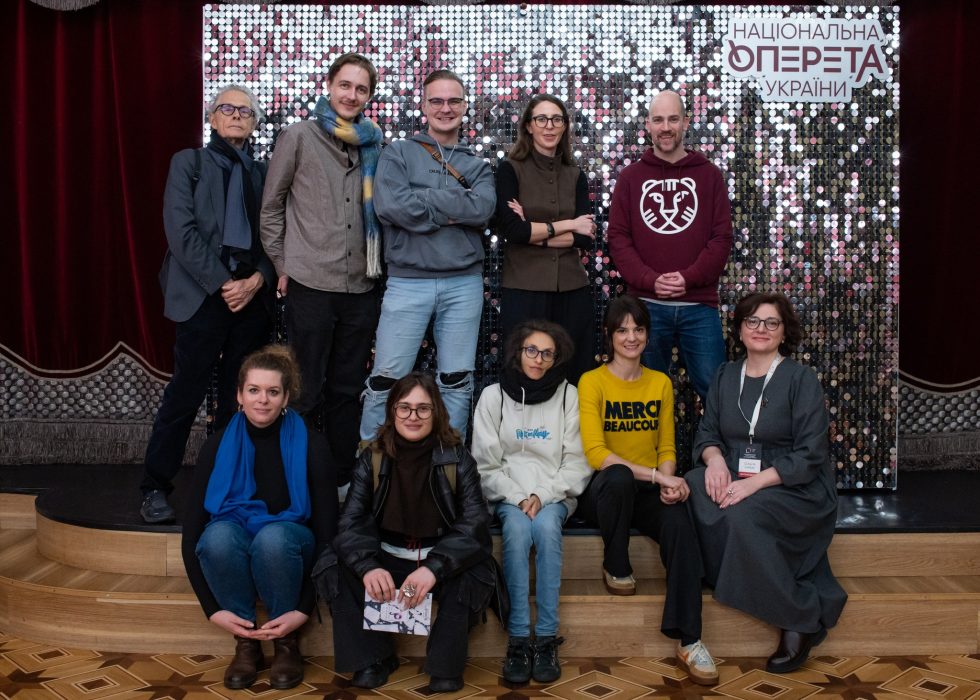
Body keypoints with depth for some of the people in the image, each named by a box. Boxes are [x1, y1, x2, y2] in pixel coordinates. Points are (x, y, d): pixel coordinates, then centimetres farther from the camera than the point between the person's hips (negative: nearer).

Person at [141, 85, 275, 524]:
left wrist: (258, 279, -8)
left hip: (254, 296, 4)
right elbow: (181, 231, -4)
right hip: (203, 295, -3)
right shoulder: (189, 162, 8)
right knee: (186, 394, -5)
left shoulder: (263, 173, 18)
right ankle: (155, 488, 5)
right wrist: (222, 283, -11)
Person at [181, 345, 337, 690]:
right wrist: (214, 609, -18)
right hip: (232, 553, 1)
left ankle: (286, 642, -13)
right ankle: (245, 642, -13)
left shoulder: (310, 445, -13)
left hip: (285, 548, -1)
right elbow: (191, 532, -10)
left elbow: (327, 533, -13)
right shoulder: (218, 446, -9)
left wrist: (303, 610, -20)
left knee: (272, 537, -37)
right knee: (219, 536, -34)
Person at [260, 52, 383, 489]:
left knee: (348, 390, 11)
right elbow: (271, 207, 2)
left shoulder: (374, 145, 11)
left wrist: (377, 264, 9)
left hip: (361, 288, 4)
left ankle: (341, 481, 22)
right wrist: (283, 266, 0)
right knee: (305, 392, 2)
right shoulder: (299, 136, 0)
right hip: (310, 285, -4)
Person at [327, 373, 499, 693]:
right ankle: (374, 656, -5)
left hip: (442, 557, -2)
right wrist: (368, 566, -34)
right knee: (345, 571, -25)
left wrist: (434, 568, -35)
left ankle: (446, 666, -10)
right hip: (389, 558, 2)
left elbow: (475, 522, -18)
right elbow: (351, 521, -12)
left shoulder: (456, 458, -8)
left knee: (470, 575, -32)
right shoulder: (373, 458, -4)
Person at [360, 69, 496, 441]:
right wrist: (452, 210, -7)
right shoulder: (398, 153, 7)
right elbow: (390, 204, -12)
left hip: (464, 282, 3)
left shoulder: (477, 164, 14)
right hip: (408, 281, -2)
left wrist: (423, 199, -9)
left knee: (457, 382, 8)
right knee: (386, 381, -3)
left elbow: (482, 209, -8)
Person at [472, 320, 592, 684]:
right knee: (516, 529, -31)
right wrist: (518, 498, -12)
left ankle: (547, 637, -27)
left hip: (554, 495, 0)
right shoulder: (493, 396, 3)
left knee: (546, 527, -32)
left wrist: (543, 496, -13)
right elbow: (486, 463, 1)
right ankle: (518, 638, -28)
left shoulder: (568, 396, 2)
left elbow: (577, 462, -1)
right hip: (508, 495, 0)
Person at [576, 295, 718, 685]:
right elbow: (596, 454, -16)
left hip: (648, 492, 3)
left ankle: (688, 639, -28)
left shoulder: (661, 383, 10)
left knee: (680, 523, -30)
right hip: (604, 490, -3)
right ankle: (616, 568, -12)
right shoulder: (592, 381, -5)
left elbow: (666, 449, 10)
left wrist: (668, 482, -13)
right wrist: (656, 476, -23)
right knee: (617, 477, -38)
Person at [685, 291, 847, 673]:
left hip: (794, 489, -5)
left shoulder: (801, 379, -4)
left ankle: (802, 620, -17)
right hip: (734, 481, 5)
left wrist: (755, 483, -23)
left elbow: (809, 456, -11)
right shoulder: (726, 376, 12)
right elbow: (707, 432, 12)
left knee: (742, 514, -35)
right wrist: (714, 457, -13)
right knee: (695, 485, -28)